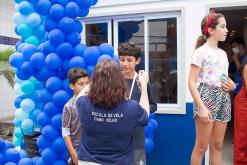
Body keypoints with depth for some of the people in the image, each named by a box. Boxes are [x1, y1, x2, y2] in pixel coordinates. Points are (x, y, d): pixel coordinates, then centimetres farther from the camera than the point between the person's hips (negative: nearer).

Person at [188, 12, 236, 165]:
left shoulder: (223, 53, 15)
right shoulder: (201, 51, -8)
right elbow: (192, 82, -13)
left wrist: (232, 85, 1)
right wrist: (201, 107, -22)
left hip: (223, 100, 7)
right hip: (207, 99, -7)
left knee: (217, 145, 13)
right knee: (201, 146, 0)